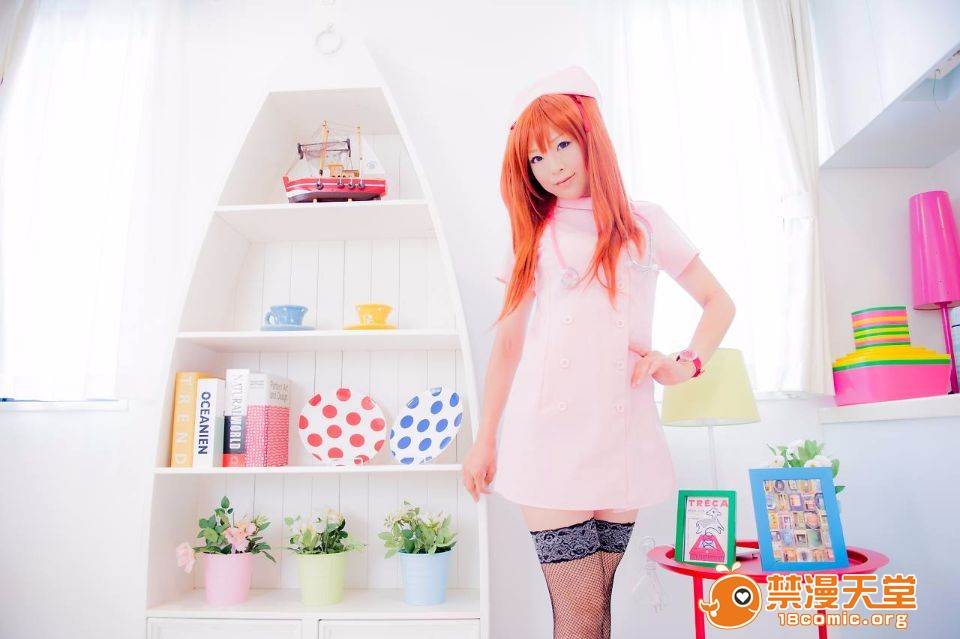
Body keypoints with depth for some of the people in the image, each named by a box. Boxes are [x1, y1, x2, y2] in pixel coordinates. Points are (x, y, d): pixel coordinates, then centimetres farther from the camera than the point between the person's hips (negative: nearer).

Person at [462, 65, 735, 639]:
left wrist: (687, 364, -2)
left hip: (623, 439, 1)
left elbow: (719, 302, 17)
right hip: (551, 436, -1)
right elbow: (508, 342, 9)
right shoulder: (534, 235, 10)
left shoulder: (647, 223, 10)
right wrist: (485, 441, 5)